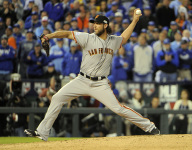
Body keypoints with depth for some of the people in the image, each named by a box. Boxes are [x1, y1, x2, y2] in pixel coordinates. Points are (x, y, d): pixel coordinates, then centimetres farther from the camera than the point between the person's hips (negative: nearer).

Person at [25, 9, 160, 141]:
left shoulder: (113, 41, 4)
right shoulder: (88, 38, -5)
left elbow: (123, 38, 27)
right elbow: (68, 34, -12)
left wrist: (135, 21, 24)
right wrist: (50, 35, -25)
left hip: (101, 84, 0)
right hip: (82, 81, 0)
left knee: (118, 108, -11)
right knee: (57, 98, -10)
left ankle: (149, 126, 3)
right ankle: (42, 133, -4)